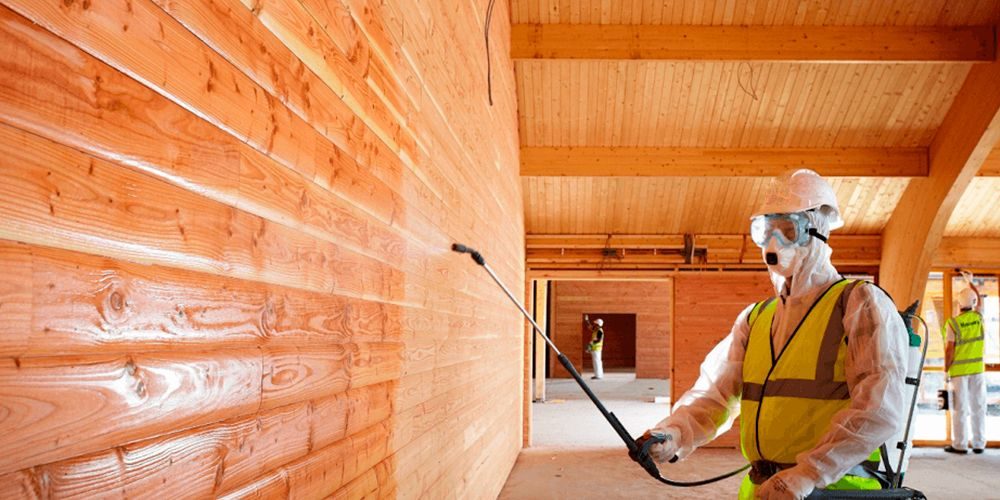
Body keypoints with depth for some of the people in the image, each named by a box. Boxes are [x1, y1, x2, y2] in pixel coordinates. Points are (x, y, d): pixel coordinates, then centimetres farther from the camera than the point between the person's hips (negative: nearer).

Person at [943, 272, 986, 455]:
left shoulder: (953, 323, -10)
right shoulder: (979, 317, 1)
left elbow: (950, 350, -11)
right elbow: (979, 299, 23)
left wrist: (946, 369, -1)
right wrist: (970, 281, 34)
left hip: (958, 370, -3)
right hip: (977, 369, 4)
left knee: (960, 408, 0)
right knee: (978, 407, 8)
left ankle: (960, 445, 3)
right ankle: (979, 444, 12)